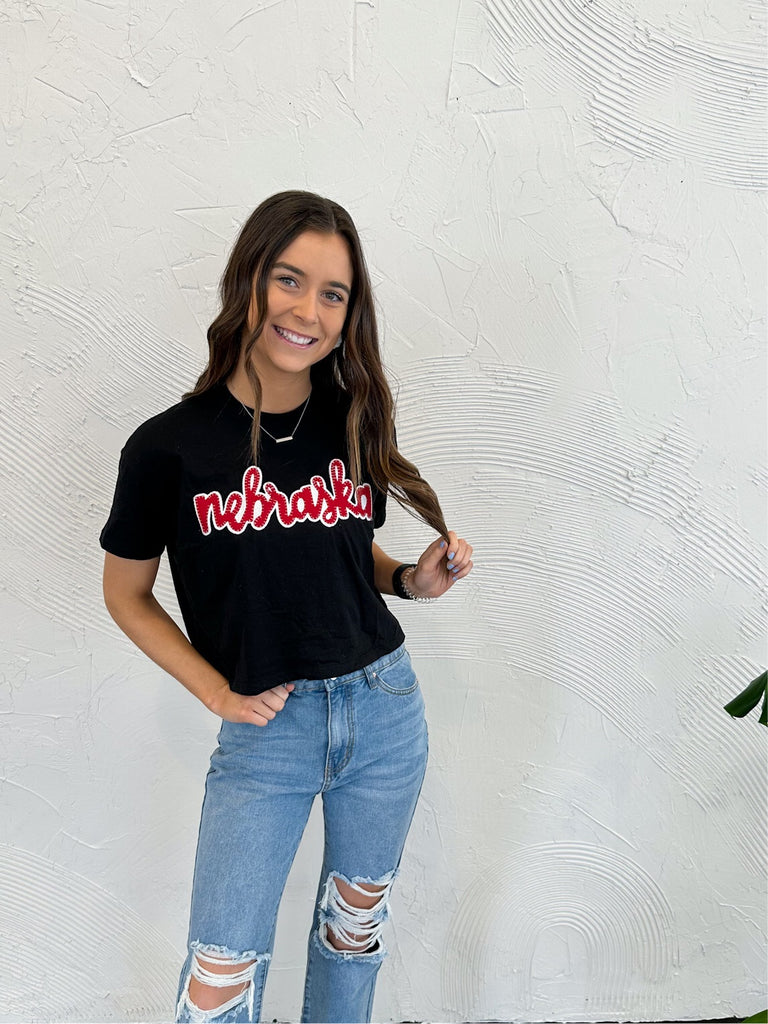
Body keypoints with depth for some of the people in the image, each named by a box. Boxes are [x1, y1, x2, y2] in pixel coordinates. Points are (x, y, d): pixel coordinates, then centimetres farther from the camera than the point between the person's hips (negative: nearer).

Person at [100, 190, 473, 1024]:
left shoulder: (353, 424, -1)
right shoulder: (170, 446, -11)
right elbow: (125, 594, 1)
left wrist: (412, 579, -5)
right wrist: (218, 694, -6)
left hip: (384, 709, 4)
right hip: (266, 725, -3)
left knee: (359, 911, 21)